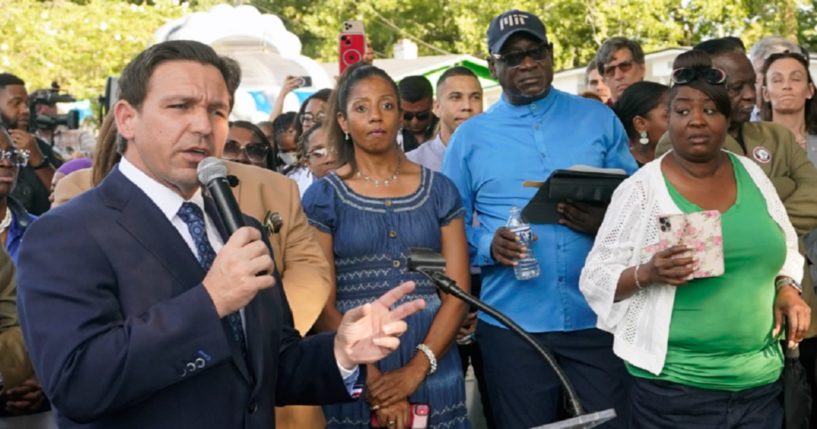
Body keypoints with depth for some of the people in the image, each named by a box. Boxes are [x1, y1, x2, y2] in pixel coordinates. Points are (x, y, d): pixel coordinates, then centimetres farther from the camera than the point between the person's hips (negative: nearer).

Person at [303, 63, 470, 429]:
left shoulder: (439, 190, 4)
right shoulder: (323, 197, -1)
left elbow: (457, 292, 0)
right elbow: (322, 303, -5)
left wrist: (415, 370, -12)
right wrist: (373, 381, -13)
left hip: (433, 371, 2)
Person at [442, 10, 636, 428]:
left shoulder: (598, 118, 6)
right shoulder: (469, 137, 4)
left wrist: (608, 222, -13)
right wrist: (488, 245, -15)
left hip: (597, 315, 1)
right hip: (512, 322, 0)